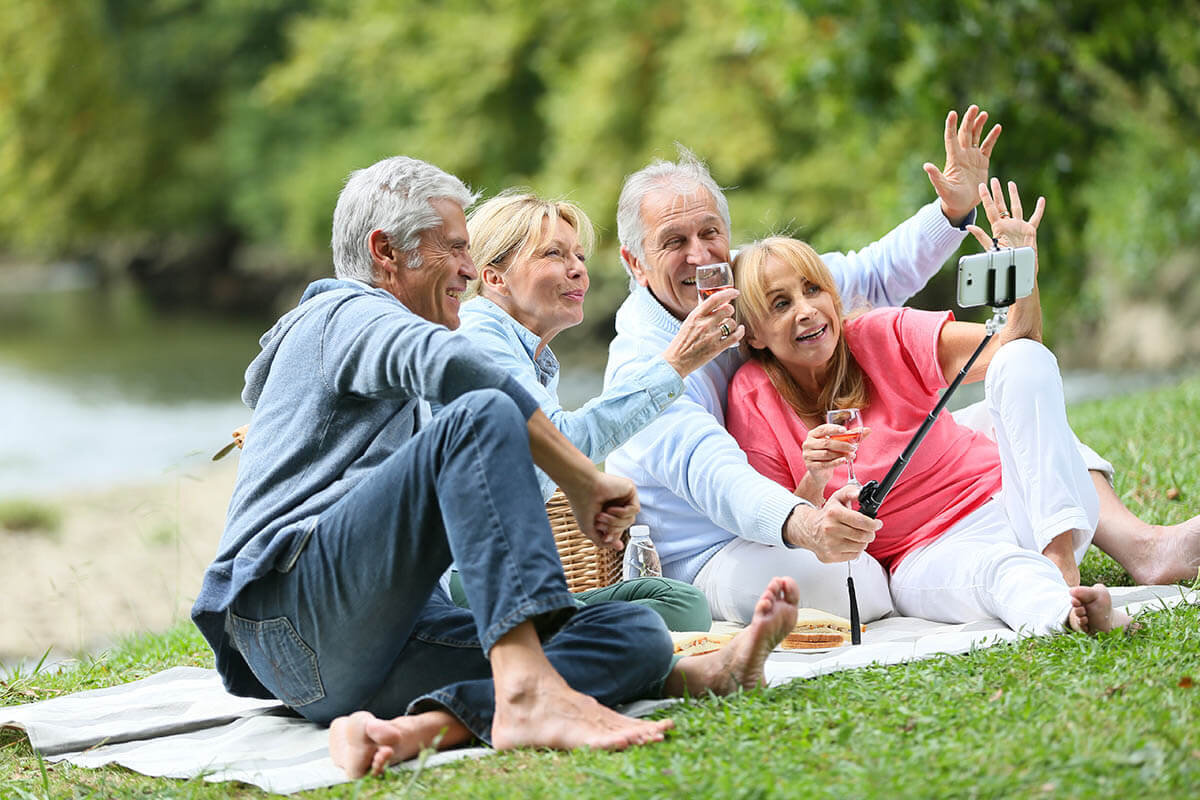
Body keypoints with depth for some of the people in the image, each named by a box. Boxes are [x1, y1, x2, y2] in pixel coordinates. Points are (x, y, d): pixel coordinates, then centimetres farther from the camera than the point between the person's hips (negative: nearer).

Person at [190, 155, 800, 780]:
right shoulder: (347, 313, 5)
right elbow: (449, 364, -19)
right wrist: (585, 483, -16)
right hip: (293, 605, -8)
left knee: (636, 632, -7)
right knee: (481, 415, -30)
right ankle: (528, 693, -45)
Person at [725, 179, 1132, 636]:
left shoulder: (884, 336, -3)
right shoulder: (754, 400, -3)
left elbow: (1002, 349, -16)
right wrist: (812, 484, -23)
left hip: (1008, 505, 2)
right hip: (924, 561, -1)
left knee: (1023, 357, -25)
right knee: (992, 567, -38)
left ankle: (1061, 560, -41)